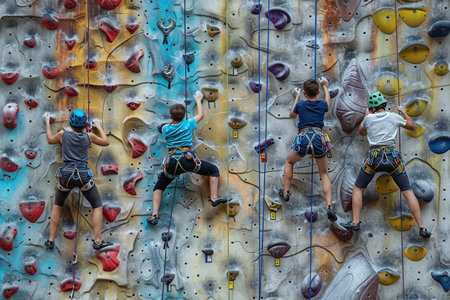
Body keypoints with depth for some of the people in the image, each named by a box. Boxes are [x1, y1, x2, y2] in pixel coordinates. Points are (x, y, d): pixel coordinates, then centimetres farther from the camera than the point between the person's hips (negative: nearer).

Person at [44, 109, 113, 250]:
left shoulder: (63, 134, 3)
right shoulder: (88, 136, 2)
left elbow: (50, 140, 24)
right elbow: (106, 142, 19)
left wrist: (47, 123, 36)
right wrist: (99, 127, 31)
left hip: (65, 174, 2)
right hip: (83, 174, -1)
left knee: (57, 205, 24)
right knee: (98, 206, 12)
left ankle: (51, 240, 19)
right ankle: (98, 241, 4)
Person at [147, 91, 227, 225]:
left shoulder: (165, 129, 8)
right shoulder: (188, 124, 4)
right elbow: (201, 114, 21)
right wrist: (198, 100, 35)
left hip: (171, 163, 2)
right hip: (188, 160, -2)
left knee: (159, 187, 21)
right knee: (214, 170, 16)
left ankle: (154, 216, 6)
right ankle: (214, 198, 4)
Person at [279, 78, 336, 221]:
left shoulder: (301, 105, 8)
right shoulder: (322, 105, 11)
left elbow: (291, 115, 30)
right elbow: (328, 100, 37)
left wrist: (297, 97, 40)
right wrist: (325, 86, 52)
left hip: (303, 139, -1)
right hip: (319, 138, 1)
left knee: (289, 162, 29)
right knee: (324, 174, 11)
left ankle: (286, 192, 28)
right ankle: (329, 207, -2)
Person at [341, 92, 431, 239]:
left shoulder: (369, 118, 6)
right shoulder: (394, 117, 8)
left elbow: (362, 132, 28)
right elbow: (411, 126, 26)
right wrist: (403, 112, 41)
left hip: (374, 157, -1)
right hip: (392, 156, 1)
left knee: (357, 189, 15)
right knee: (408, 192, 5)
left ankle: (355, 222, 5)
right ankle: (422, 228, 0)